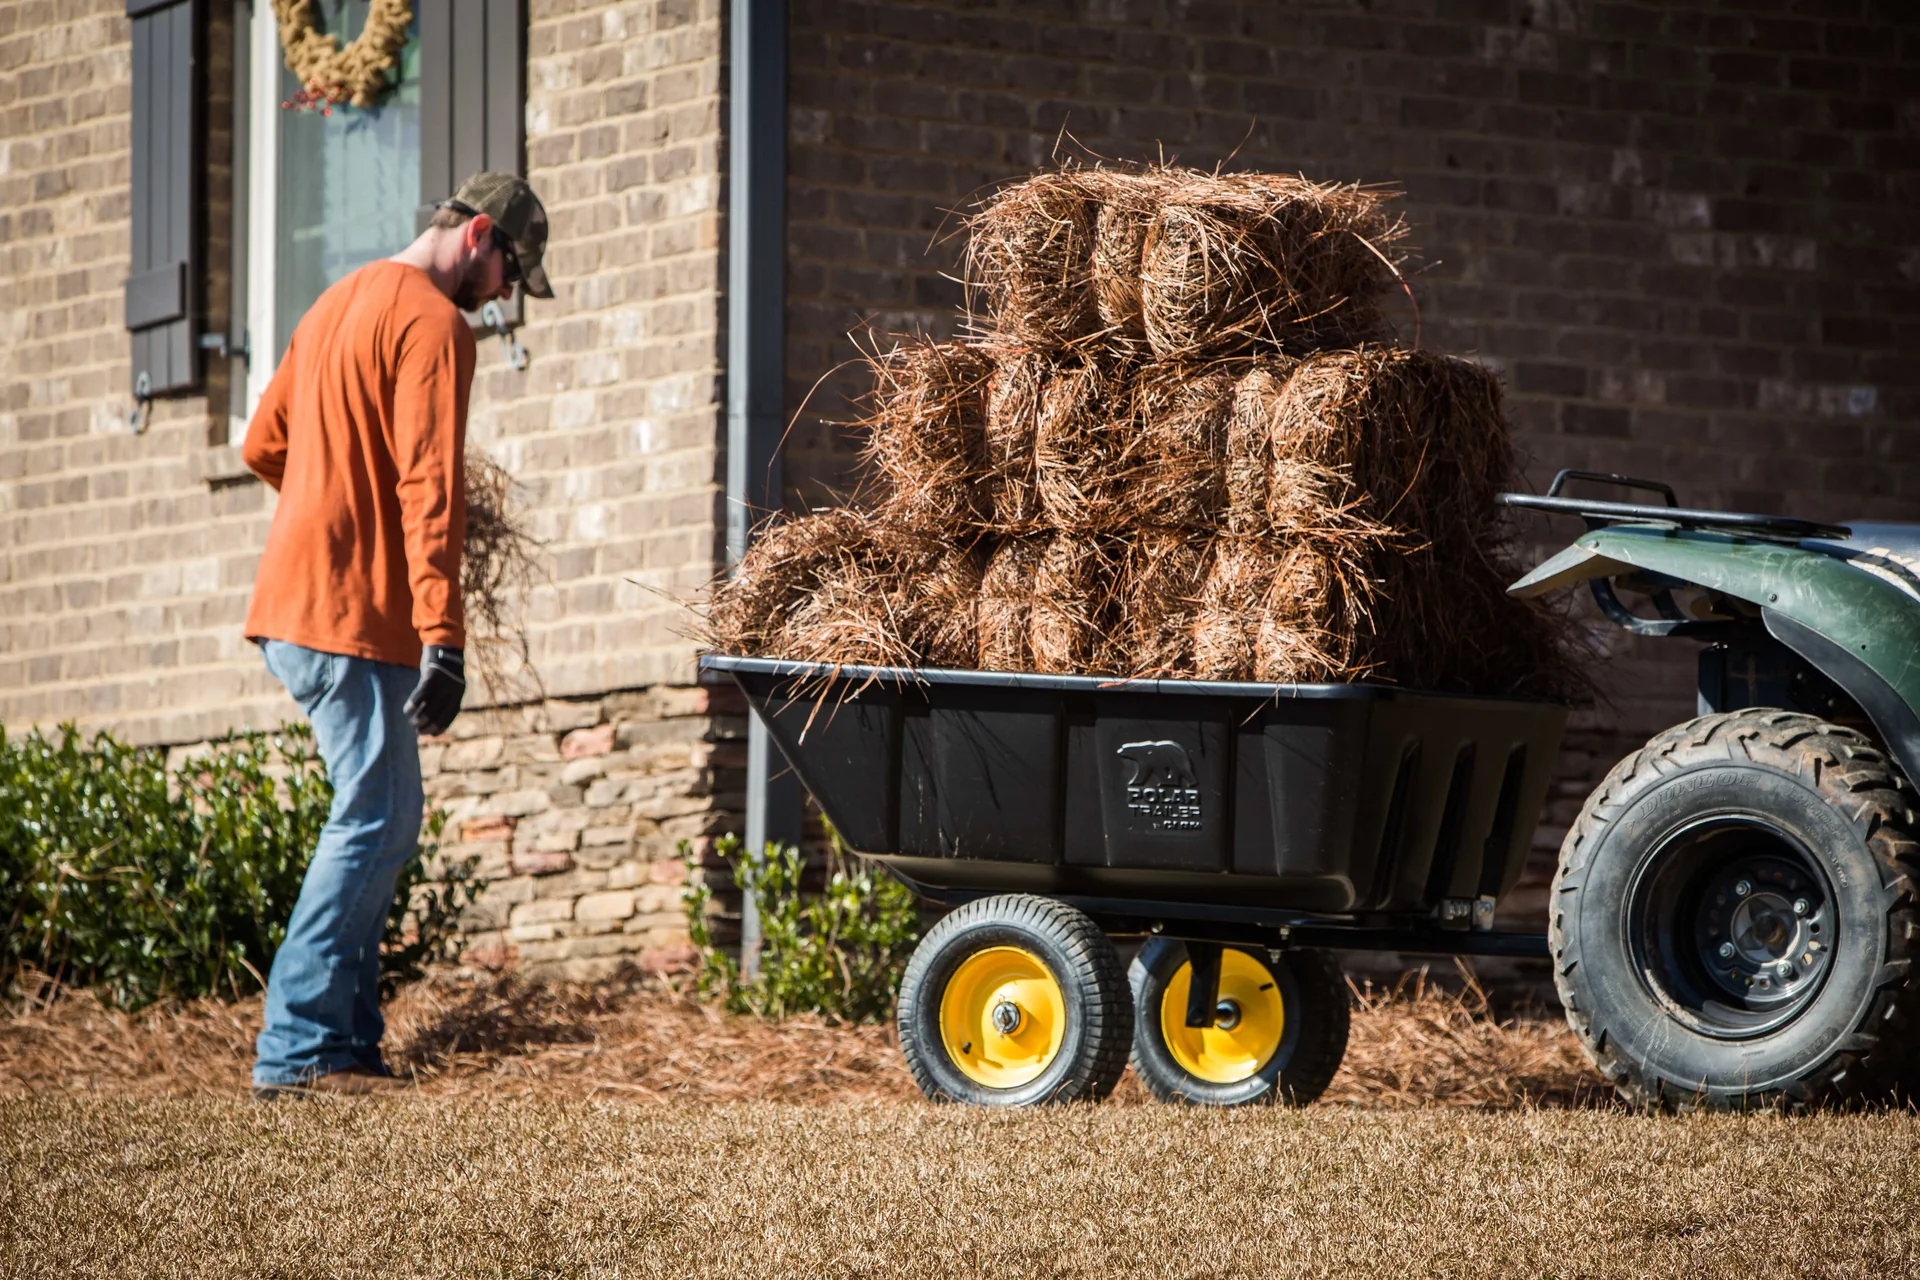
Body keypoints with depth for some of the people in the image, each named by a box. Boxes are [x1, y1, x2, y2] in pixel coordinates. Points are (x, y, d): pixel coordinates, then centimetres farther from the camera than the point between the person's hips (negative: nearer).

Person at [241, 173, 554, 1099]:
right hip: (351, 614, -10)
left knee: (380, 818, 13)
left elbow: (263, 446, 26)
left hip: (291, 604, 10)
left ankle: (347, 1040, 10)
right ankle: (297, 1049, -12)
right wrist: (443, 641, -23)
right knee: (376, 822, -9)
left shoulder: (341, 303, 20)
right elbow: (431, 487, -19)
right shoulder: (432, 323, -10)